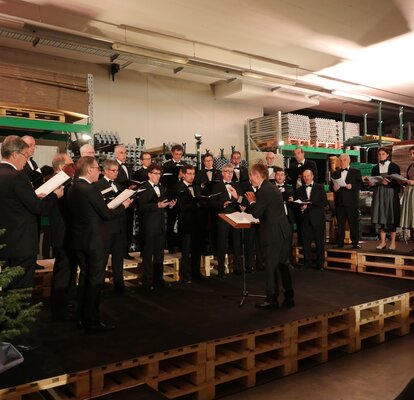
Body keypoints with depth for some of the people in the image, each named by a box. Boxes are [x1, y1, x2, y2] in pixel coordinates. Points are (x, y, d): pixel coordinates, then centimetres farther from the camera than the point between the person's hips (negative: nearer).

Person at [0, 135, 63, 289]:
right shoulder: (17, 176, -19)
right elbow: (39, 208, -17)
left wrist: (34, 198, 12)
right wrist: (55, 195, -1)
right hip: (21, 244, -8)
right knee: (21, 289, 3)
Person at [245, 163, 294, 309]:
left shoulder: (264, 190, -16)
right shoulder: (272, 188, 15)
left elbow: (256, 213, -16)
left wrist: (252, 202, 0)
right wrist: (254, 202, 14)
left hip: (273, 234, -9)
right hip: (283, 231, 9)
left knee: (271, 266, 1)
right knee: (283, 264, 14)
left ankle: (272, 299, 10)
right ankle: (289, 297, 22)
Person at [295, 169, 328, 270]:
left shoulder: (320, 187, 6)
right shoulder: (300, 190, 14)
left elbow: (325, 202, -3)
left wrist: (309, 205, -12)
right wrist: (301, 207, -9)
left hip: (318, 219, -2)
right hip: (305, 219, 2)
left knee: (320, 242, 1)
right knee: (306, 242, 0)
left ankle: (320, 264, 10)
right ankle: (307, 263, 10)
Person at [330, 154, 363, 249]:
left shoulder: (356, 172, 8)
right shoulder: (335, 174, 16)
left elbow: (360, 185, -1)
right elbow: (331, 187, 11)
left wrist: (352, 186, -18)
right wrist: (333, 188, -10)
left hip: (352, 203, -2)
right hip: (339, 203, 3)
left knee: (354, 223, 0)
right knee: (340, 224, 5)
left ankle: (355, 242, 7)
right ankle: (340, 243, 10)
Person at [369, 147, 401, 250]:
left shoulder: (394, 166, 3)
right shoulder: (375, 168, 14)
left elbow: (398, 181, -3)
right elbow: (373, 182, 14)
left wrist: (388, 182, -20)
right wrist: (370, 183, -8)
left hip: (391, 193, -3)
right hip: (378, 195, 3)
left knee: (391, 217, -3)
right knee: (380, 216, 1)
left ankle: (393, 242, 3)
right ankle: (383, 241, 7)